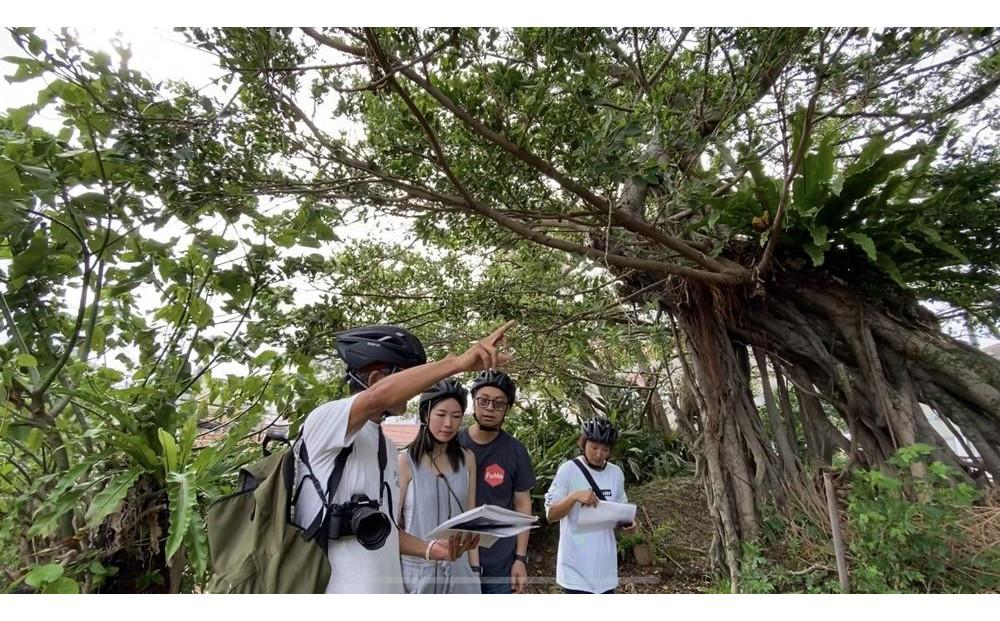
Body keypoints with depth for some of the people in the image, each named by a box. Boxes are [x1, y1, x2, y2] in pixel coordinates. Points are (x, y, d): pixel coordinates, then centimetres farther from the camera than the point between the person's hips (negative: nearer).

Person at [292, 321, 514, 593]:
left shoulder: (387, 446, 11)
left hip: (386, 586, 8)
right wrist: (457, 362, -41)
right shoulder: (324, 422, -15)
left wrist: (431, 549, 0)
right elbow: (380, 397, -37)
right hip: (336, 587, -7)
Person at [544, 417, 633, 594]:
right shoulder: (568, 470, -13)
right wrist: (574, 496, -29)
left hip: (605, 563, 5)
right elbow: (551, 514, -13)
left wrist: (626, 522, -10)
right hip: (576, 564, -5)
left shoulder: (616, 473, 1)